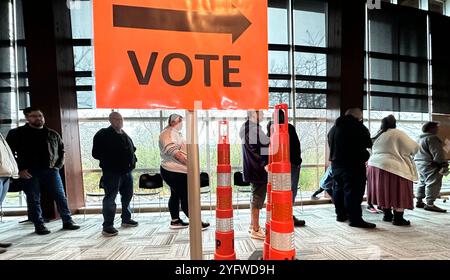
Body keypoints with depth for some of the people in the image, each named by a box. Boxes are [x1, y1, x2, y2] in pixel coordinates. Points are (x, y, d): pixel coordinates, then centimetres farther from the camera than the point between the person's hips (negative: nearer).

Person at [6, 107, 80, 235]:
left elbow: (61, 150, 20)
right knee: (33, 200, 6)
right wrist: (19, 169, -8)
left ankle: (67, 221, 11)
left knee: (61, 197, 2)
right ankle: (39, 225, 18)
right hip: (29, 173, -2)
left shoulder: (52, 134, 13)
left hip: (51, 171, 2)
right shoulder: (16, 133, 4)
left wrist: (58, 165, 7)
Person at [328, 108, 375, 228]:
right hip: (353, 164, -7)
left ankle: (340, 214, 24)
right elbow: (368, 143, -5)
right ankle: (355, 219, -4)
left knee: (338, 189, 14)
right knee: (353, 191, -6)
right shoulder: (358, 126, -9)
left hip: (336, 163, 8)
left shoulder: (334, 128, 15)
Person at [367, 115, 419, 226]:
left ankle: (387, 215, 23)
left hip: (375, 165, 7)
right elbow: (414, 148, -4)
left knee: (384, 192, 14)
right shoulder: (397, 133, -5)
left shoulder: (378, 135, 13)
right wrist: (411, 152, 18)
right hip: (392, 168, -7)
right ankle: (398, 218, 6)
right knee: (398, 193, 3)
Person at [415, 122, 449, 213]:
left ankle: (419, 201, 20)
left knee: (423, 183, 15)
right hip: (429, 165, -10)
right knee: (433, 184, -9)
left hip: (420, 164, 10)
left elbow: (417, 151, 24)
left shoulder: (421, 138, 19)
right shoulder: (432, 138, -13)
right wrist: (444, 164, -20)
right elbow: (437, 153, -20)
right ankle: (429, 204, -9)